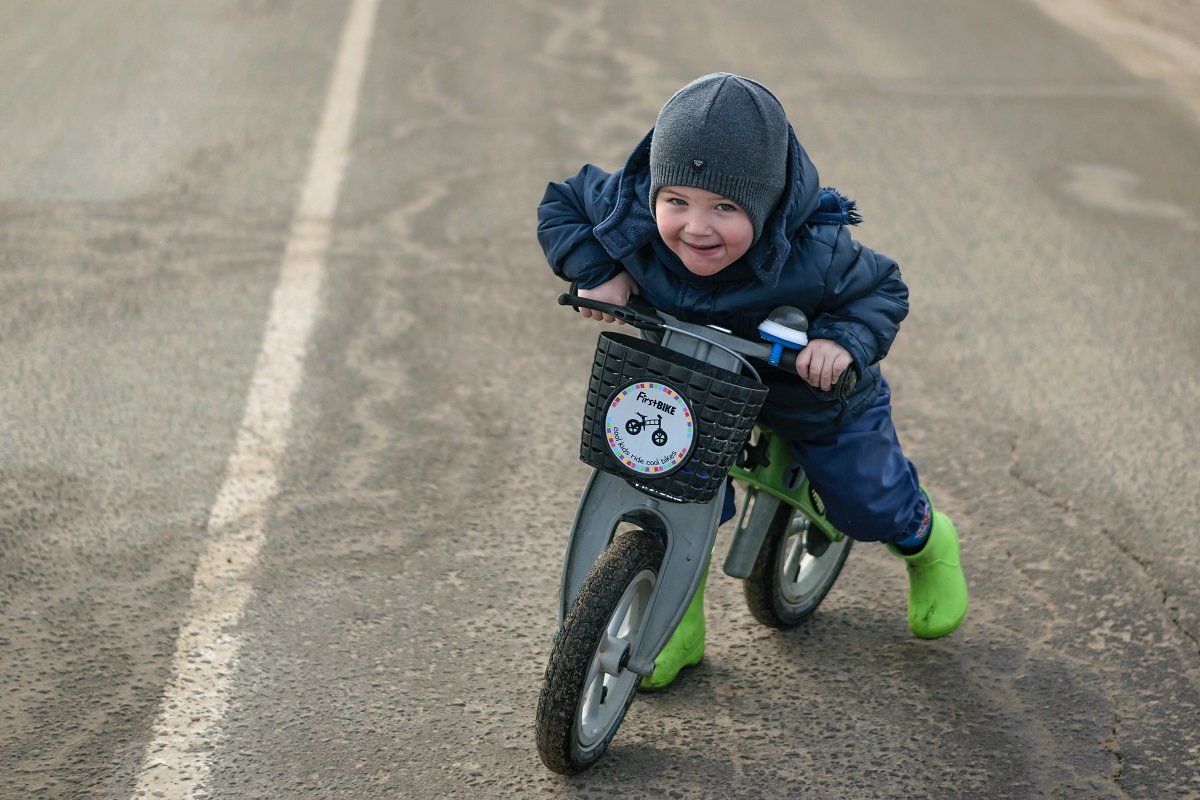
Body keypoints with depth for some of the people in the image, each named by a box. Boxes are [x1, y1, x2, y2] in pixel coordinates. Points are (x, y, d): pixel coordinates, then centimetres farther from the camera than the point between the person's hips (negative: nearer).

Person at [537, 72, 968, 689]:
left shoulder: (813, 254, -40)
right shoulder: (631, 217, -32)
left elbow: (883, 290, -23)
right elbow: (561, 203, -14)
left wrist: (844, 341, -42)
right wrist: (596, 271, -30)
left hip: (812, 387, -2)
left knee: (869, 505, 11)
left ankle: (926, 543, 48)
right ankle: (677, 622, 14)